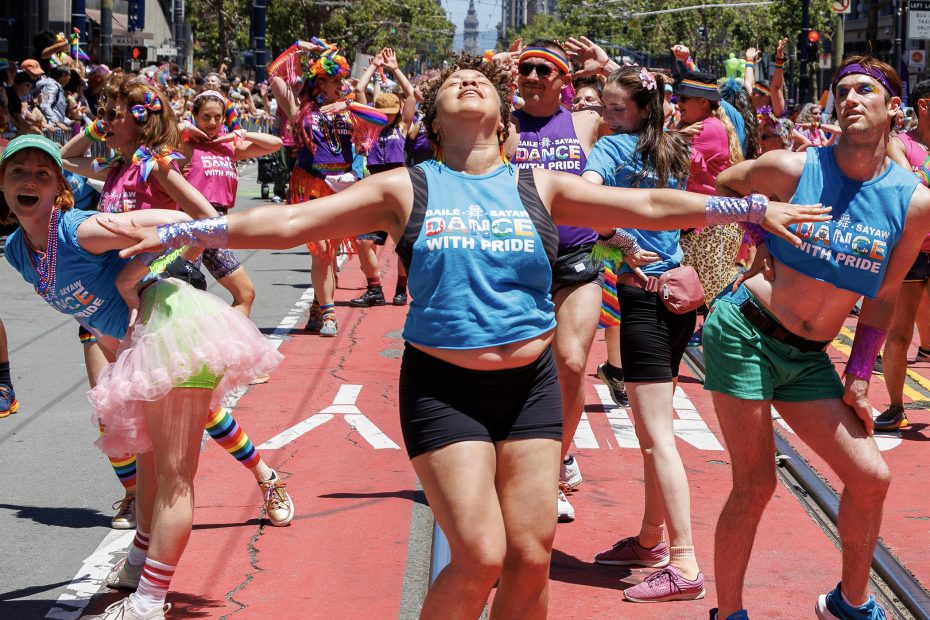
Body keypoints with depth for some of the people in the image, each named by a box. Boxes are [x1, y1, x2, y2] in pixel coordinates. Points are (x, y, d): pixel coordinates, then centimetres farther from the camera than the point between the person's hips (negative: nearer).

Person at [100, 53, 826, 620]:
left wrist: (752, 209, -5)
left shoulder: (539, 189, 6)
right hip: (444, 386, -3)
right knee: (480, 557, -11)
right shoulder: (406, 189, 0)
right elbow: (287, 222, -5)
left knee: (532, 556, 2)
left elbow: (647, 206, 2)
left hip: (530, 381, 3)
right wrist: (177, 232, -11)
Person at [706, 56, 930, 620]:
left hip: (809, 359, 4)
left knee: (871, 476, 3)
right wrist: (758, 231, -1)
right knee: (756, 484, -6)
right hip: (745, 332, -4)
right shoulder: (794, 169, -10)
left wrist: (859, 378, 4)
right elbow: (720, 186, 11)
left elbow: (882, 298, 6)